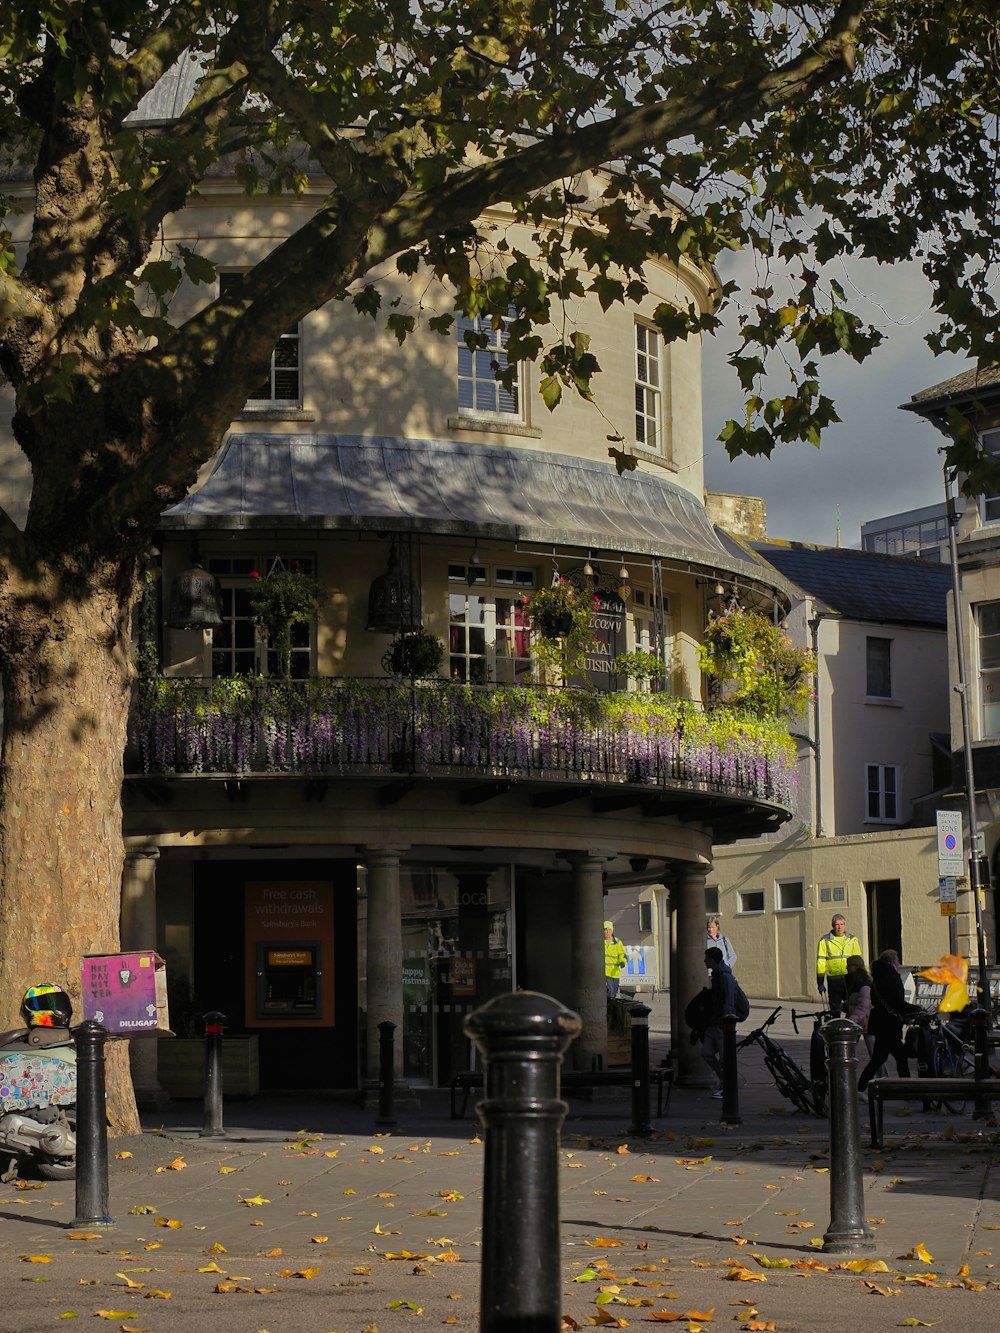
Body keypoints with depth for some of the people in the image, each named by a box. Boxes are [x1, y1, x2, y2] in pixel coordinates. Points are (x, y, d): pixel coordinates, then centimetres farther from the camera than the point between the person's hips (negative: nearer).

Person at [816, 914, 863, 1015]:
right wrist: (820, 982, -2)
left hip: (850, 979, 1)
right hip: (833, 979, -1)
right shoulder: (825, 941, 3)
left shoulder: (852, 939, 10)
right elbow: (821, 961, 2)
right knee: (835, 1009, 5)